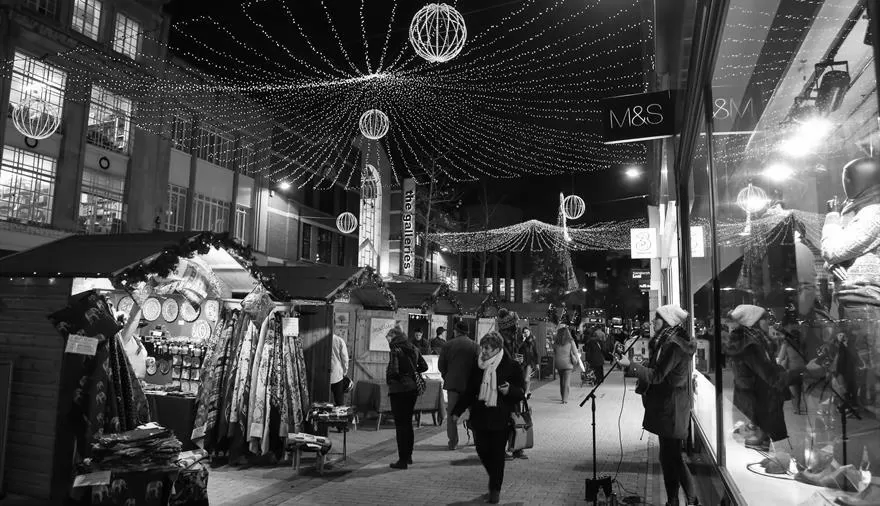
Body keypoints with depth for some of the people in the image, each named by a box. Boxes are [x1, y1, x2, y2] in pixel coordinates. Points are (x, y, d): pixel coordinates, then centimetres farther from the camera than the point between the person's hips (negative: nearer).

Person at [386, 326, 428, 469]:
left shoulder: (396, 351, -14)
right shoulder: (414, 349, 8)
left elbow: (393, 371, -23)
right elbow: (424, 366, 14)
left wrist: (388, 379, -4)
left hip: (399, 390, -7)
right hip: (413, 388, 7)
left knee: (400, 425, -1)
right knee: (408, 422, 19)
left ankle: (403, 460, 2)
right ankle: (408, 456, 29)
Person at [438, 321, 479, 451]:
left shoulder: (448, 345, -1)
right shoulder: (474, 346, -3)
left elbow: (441, 364, 0)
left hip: (452, 382, 0)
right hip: (469, 384, 0)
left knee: (451, 413, 7)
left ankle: (453, 442, 7)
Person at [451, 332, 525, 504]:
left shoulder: (511, 366, -8)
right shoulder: (478, 366, 5)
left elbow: (522, 392, -4)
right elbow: (470, 391, 13)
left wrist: (509, 390, -25)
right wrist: (457, 411, 12)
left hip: (501, 418, -4)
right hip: (480, 417, 4)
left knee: (497, 454, 3)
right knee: (482, 451, 8)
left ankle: (495, 490, 22)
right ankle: (494, 481, 35)